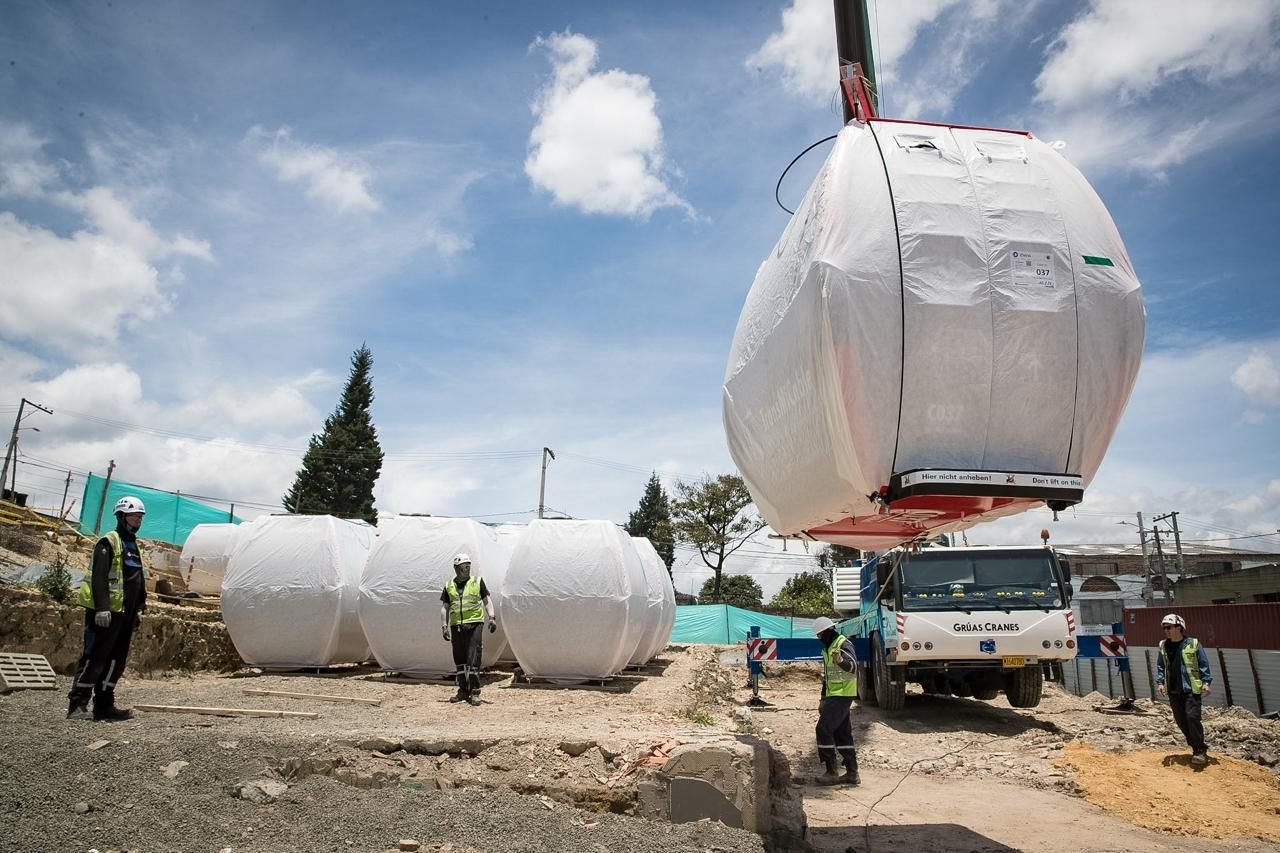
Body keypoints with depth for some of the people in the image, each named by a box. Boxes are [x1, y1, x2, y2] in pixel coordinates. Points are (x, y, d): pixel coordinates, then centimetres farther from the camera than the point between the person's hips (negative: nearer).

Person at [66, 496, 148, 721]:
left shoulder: (134, 546, 20)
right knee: (94, 657, -7)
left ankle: (104, 705, 14)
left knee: (117, 659, 9)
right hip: (107, 612, -9)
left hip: (126, 613, 9)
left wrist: (139, 608, 19)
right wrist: (102, 607, -23)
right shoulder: (109, 542, -7)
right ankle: (77, 704, 0)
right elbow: (99, 577, -17)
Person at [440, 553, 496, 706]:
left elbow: (487, 601, 5)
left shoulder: (478, 582, 5)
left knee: (473, 658, -9)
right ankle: (463, 691, 20)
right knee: (459, 659, 9)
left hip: (474, 624, -3)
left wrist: (491, 618, -8)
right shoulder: (449, 586, 11)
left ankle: (475, 692, -4)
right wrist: (444, 626, 3)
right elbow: (444, 607, 13)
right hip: (456, 626, 3)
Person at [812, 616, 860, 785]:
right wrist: (823, 699, 24)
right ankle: (852, 773, 17)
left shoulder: (843, 644, -14)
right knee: (842, 733, 12)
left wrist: (841, 661, -53)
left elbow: (853, 666, -32)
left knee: (824, 729, -12)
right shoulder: (828, 647, 17)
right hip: (834, 695, 10)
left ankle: (831, 772, -6)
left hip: (842, 695, -10)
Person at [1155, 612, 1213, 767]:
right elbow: (1160, 666, 14)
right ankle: (1197, 748, 24)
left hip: (1192, 689, -5)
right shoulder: (1163, 646, 8)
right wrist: (1160, 682, 3)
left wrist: (1206, 682, -8)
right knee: (1181, 721, 8)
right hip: (1173, 691, 5)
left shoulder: (1193, 644, -4)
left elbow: (1204, 664, -1)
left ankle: (1201, 751, -3)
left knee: (1192, 717, -14)